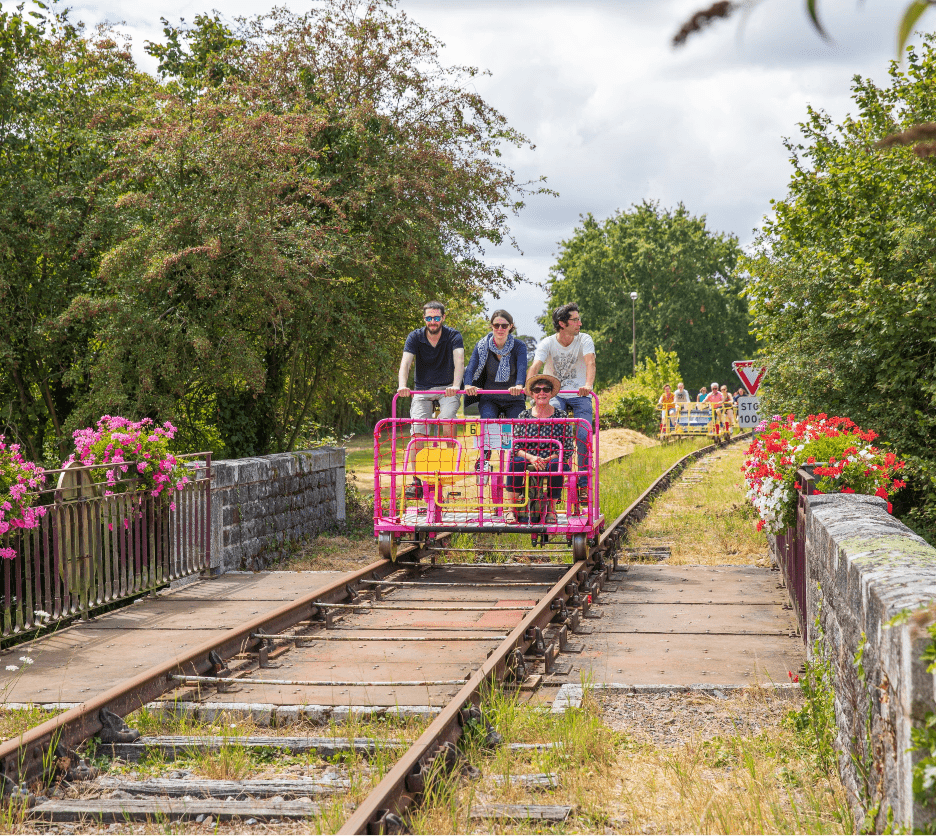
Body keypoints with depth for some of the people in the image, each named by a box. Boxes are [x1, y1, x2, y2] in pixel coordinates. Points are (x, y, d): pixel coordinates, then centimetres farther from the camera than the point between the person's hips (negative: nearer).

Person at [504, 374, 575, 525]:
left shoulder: (562, 416, 5)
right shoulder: (524, 416, 8)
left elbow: (568, 448, -1)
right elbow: (516, 447, 2)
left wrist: (548, 459, -17)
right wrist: (531, 458, -20)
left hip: (552, 460, -1)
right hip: (529, 462, 1)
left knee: (556, 464, -35)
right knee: (516, 461, -31)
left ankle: (551, 510, -18)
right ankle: (510, 509, -26)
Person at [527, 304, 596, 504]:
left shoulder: (584, 340, -9)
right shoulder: (547, 343, -8)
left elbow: (590, 362, -26)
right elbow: (536, 366, -22)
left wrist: (588, 384, -46)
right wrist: (528, 385, -43)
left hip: (580, 396, 0)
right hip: (555, 396, 0)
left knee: (583, 438, -15)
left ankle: (584, 485, -2)